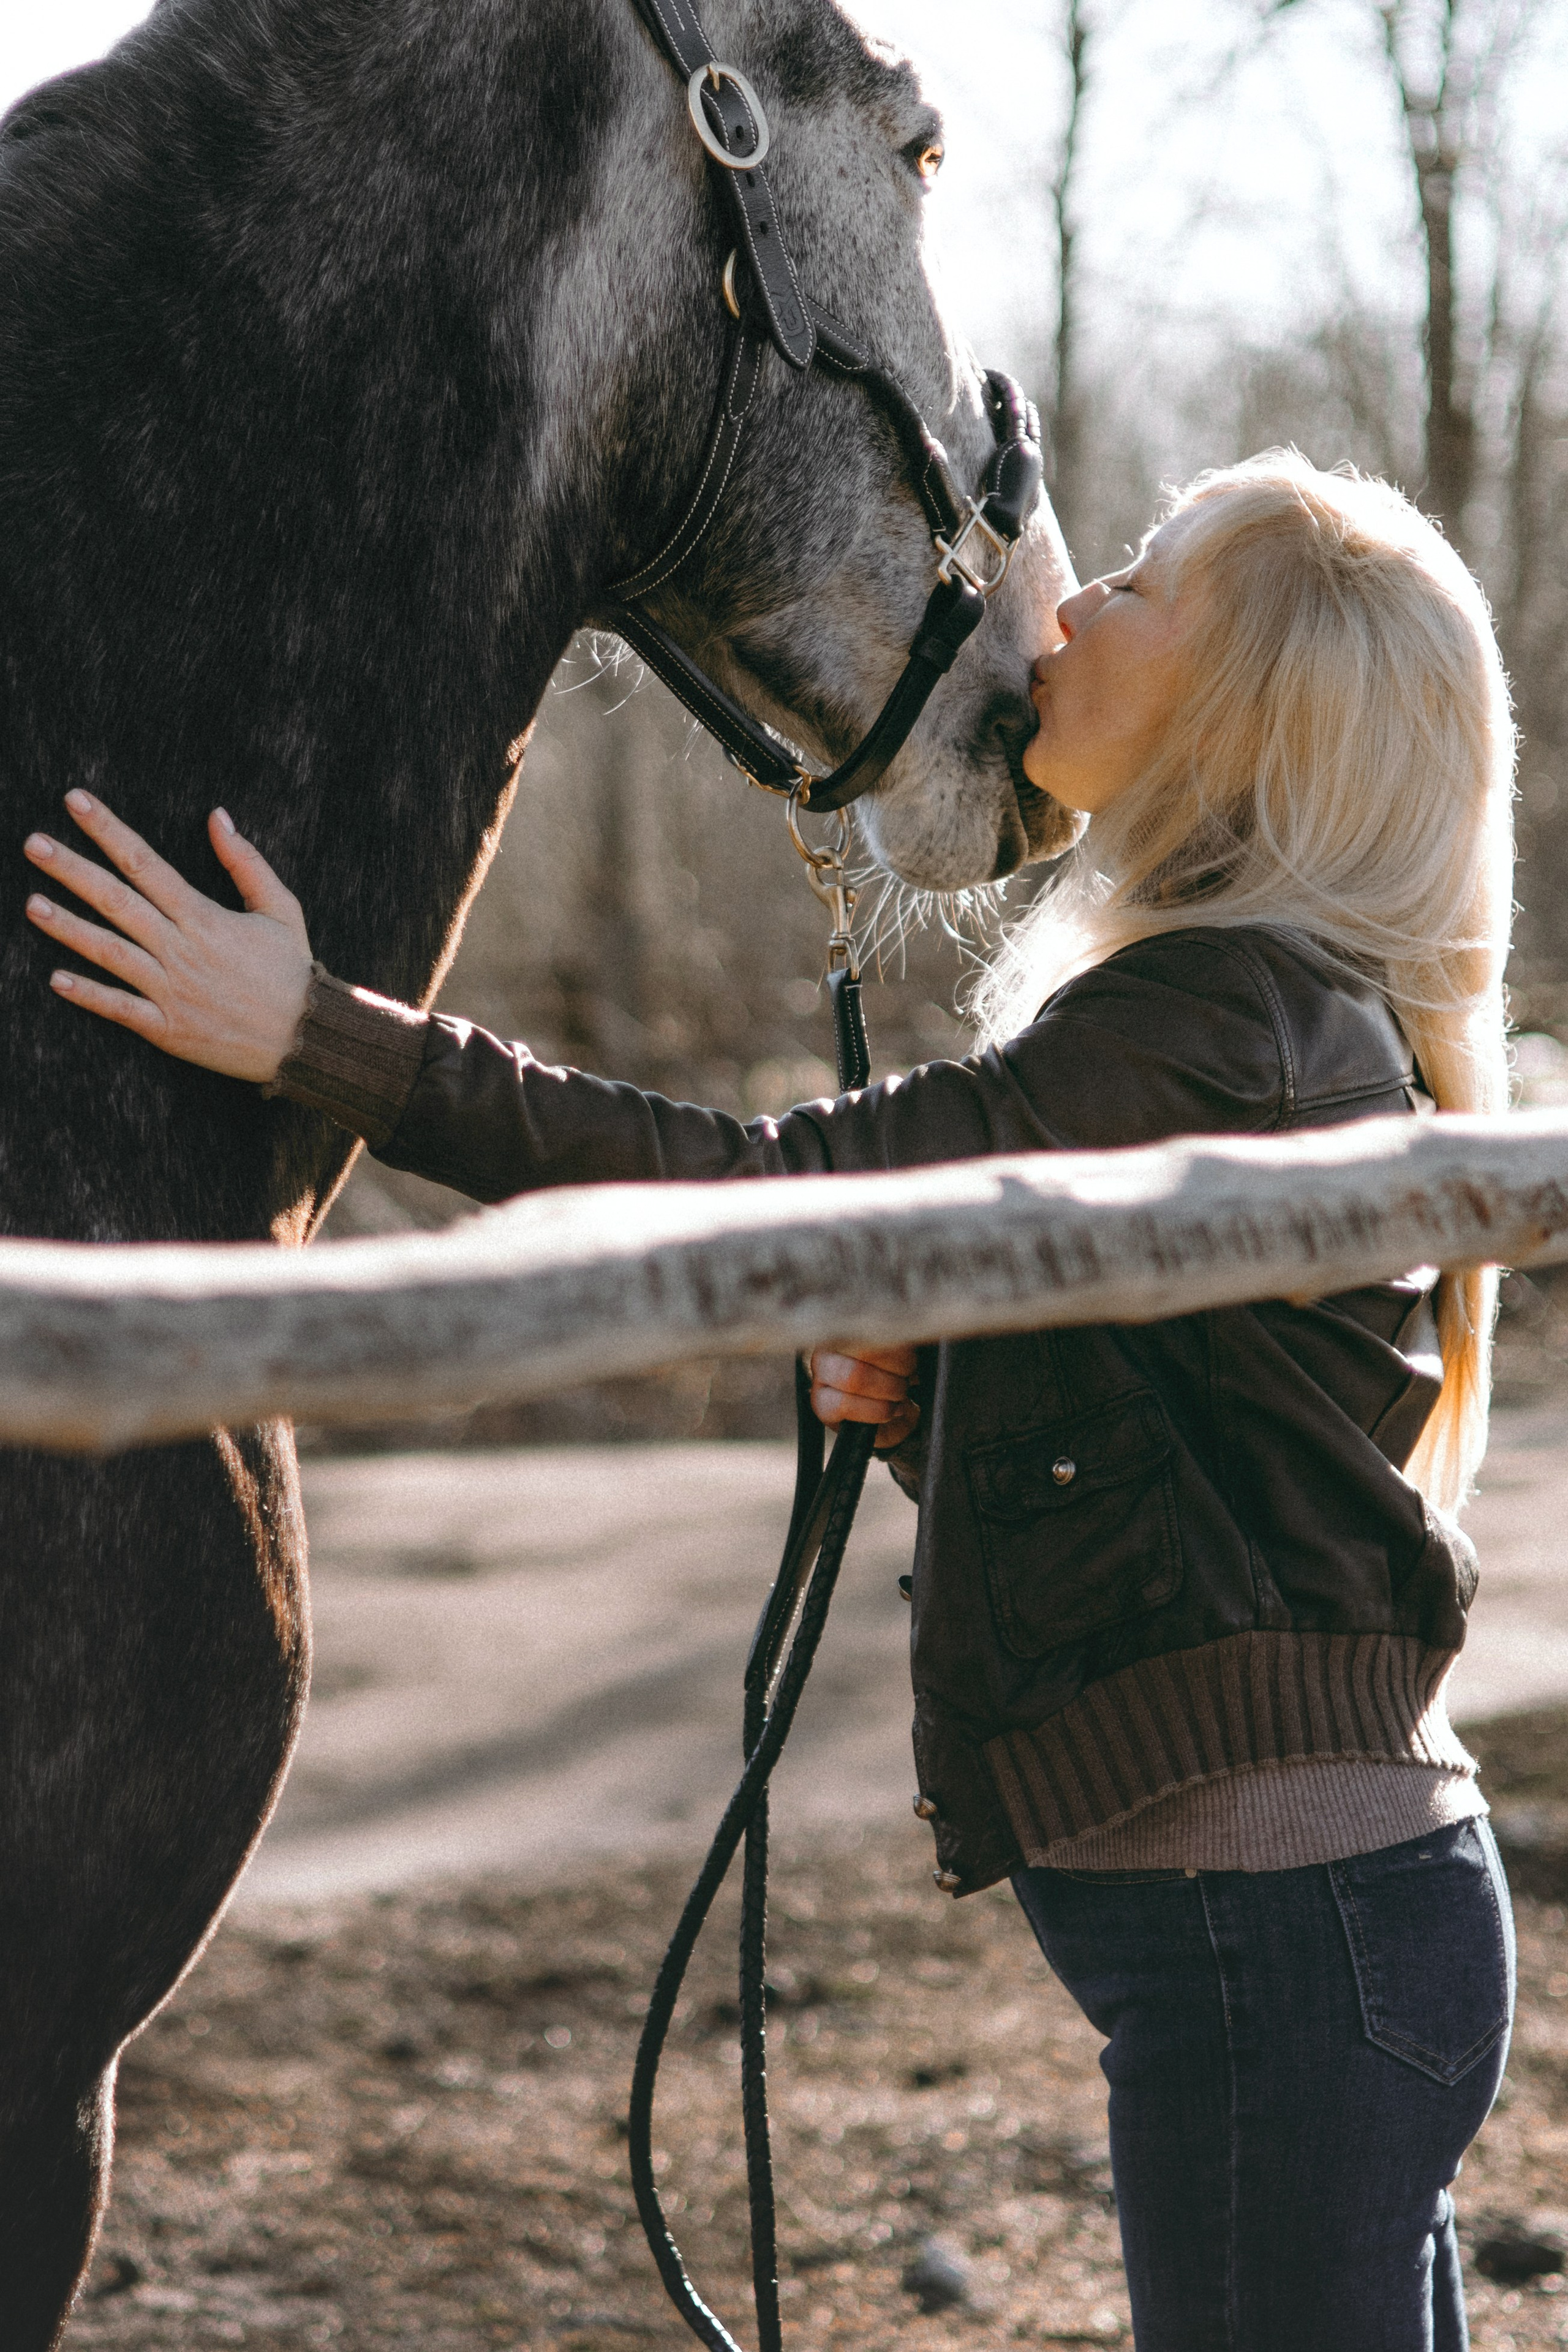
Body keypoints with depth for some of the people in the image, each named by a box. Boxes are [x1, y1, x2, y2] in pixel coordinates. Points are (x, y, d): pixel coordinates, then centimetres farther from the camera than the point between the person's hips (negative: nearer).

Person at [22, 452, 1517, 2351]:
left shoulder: (1225, 1024, -17)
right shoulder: (1301, 1020, 16)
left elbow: (786, 1199, -23)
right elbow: (1116, 1478, 20)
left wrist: (315, 1039, -22)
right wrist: (918, 1394, 0)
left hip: (1277, 1926, -10)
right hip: (1340, 1902, 10)